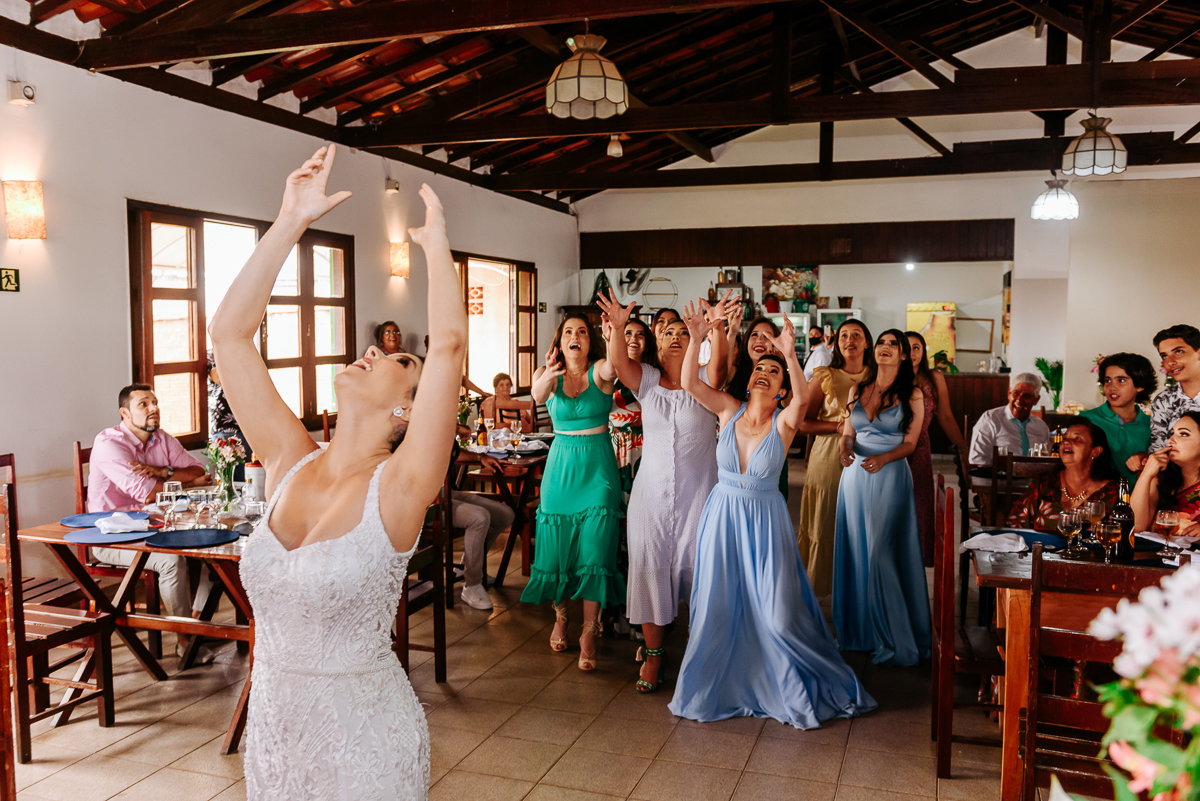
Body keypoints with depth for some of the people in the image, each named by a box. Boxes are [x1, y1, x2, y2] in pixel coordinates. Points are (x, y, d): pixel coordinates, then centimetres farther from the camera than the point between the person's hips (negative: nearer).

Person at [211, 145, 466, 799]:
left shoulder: (398, 488, -16)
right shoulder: (289, 464, -3)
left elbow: (449, 344, -28)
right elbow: (229, 332, -4)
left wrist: (435, 241, -16)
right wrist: (290, 223, -6)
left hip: (362, 740, -4)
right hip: (273, 724, 5)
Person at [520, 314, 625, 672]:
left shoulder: (601, 371, -3)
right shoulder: (549, 375, 1)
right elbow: (538, 395, -23)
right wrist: (547, 378, -47)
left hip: (598, 467, -2)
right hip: (561, 467, 2)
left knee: (594, 551, -6)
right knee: (555, 549, 7)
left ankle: (589, 634, 2)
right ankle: (560, 616, 31)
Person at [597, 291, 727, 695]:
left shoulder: (704, 382, 1)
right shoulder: (648, 381, 5)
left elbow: (720, 362, -21)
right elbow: (618, 362, -14)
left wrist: (717, 326, -41)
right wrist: (618, 327, -34)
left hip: (696, 493, -1)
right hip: (651, 492, 2)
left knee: (696, 567, 5)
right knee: (649, 568, 3)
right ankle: (653, 654, 14)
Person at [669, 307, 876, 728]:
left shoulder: (783, 422, -10)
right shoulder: (730, 410, -2)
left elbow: (803, 396, -31)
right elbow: (690, 382, -13)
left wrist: (790, 356, -44)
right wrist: (696, 340, -24)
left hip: (765, 521, -2)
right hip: (722, 516, 2)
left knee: (777, 612, 2)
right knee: (717, 607, 10)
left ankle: (799, 691, 24)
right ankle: (720, 685, 32)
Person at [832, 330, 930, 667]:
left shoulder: (912, 394, 0)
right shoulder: (857, 390, 10)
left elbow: (910, 443, -2)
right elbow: (847, 433, 11)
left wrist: (883, 458, -20)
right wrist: (845, 448, -12)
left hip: (890, 476, -4)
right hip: (855, 475, 4)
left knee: (882, 555, -7)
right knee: (855, 550, 7)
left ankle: (892, 636, 4)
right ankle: (857, 627, 19)